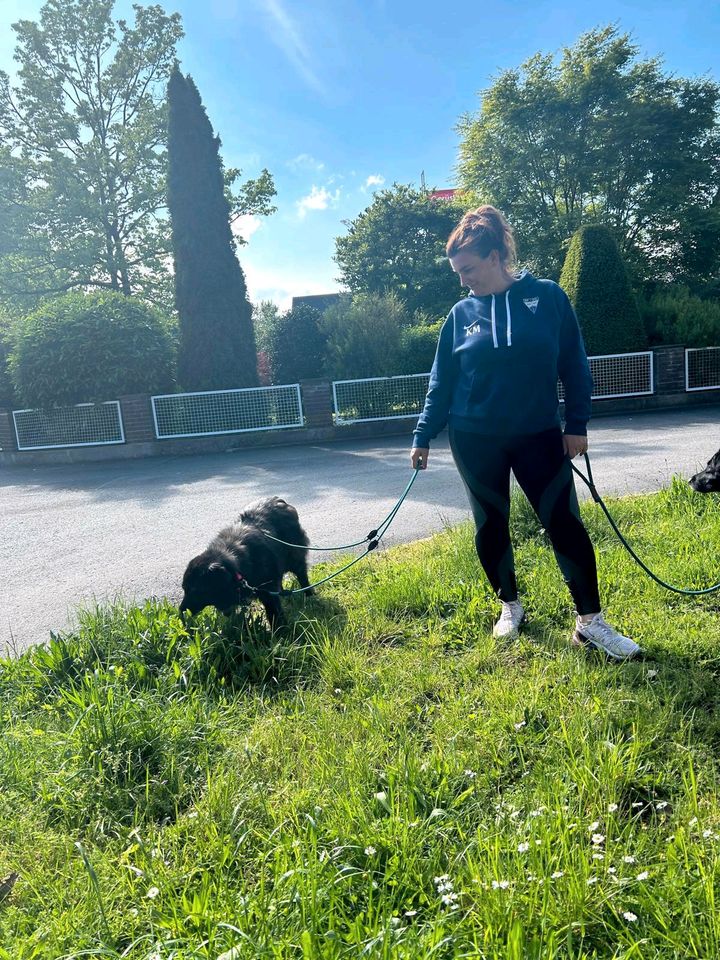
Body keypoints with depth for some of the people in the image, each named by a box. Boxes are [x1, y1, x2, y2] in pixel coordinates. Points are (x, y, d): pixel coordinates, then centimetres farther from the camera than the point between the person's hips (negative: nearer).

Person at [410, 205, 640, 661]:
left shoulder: (548, 296, -3)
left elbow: (575, 364, 1)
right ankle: (510, 606, 29)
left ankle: (591, 621, 10)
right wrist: (423, 437, 5)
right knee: (490, 526, 9)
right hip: (476, 440, 2)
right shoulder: (462, 314, 1)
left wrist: (577, 424, -3)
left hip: (540, 435, -1)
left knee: (565, 523, -2)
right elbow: (441, 383, 6)